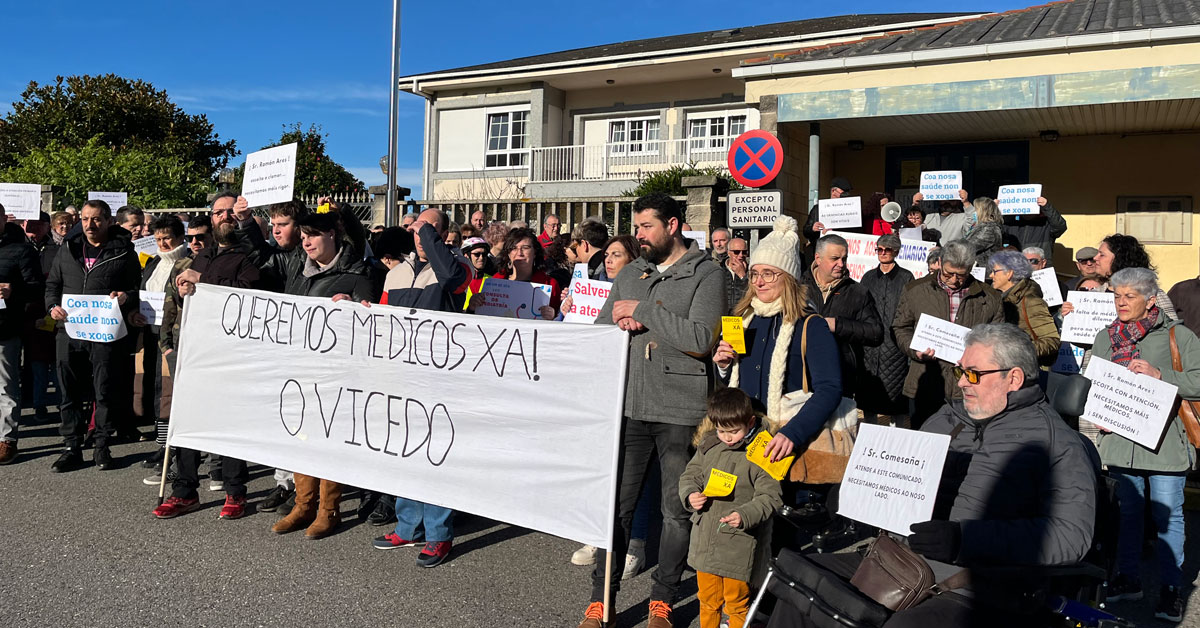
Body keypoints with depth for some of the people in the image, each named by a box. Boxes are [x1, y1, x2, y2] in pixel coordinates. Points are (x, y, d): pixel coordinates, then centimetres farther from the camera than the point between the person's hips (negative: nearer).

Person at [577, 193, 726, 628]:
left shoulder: (706, 275, -2)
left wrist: (642, 311, -12)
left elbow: (701, 340, -15)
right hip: (629, 405, 4)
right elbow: (599, 330, 14)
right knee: (615, 505, 5)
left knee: (678, 510, 6)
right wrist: (623, 322, -7)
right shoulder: (629, 275, 15)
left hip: (681, 412, -4)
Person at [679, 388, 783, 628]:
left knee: (736, 603, 9)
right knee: (707, 600, 19)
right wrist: (690, 495, -7)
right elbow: (690, 475, 13)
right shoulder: (708, 446, 2)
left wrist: (745, 515, -25)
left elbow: (771, 497, -12)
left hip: (739, 545, -5)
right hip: (705, 542, 5)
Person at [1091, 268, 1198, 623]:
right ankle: (1128, 578, 27)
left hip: (1165, 440, -4)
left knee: (1167, 514, 2)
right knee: (1127, 510, 14)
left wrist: (1159, 375, -21)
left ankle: (1171, 587, 15)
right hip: (1120, 438, 4)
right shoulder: (1105, 338, 11)